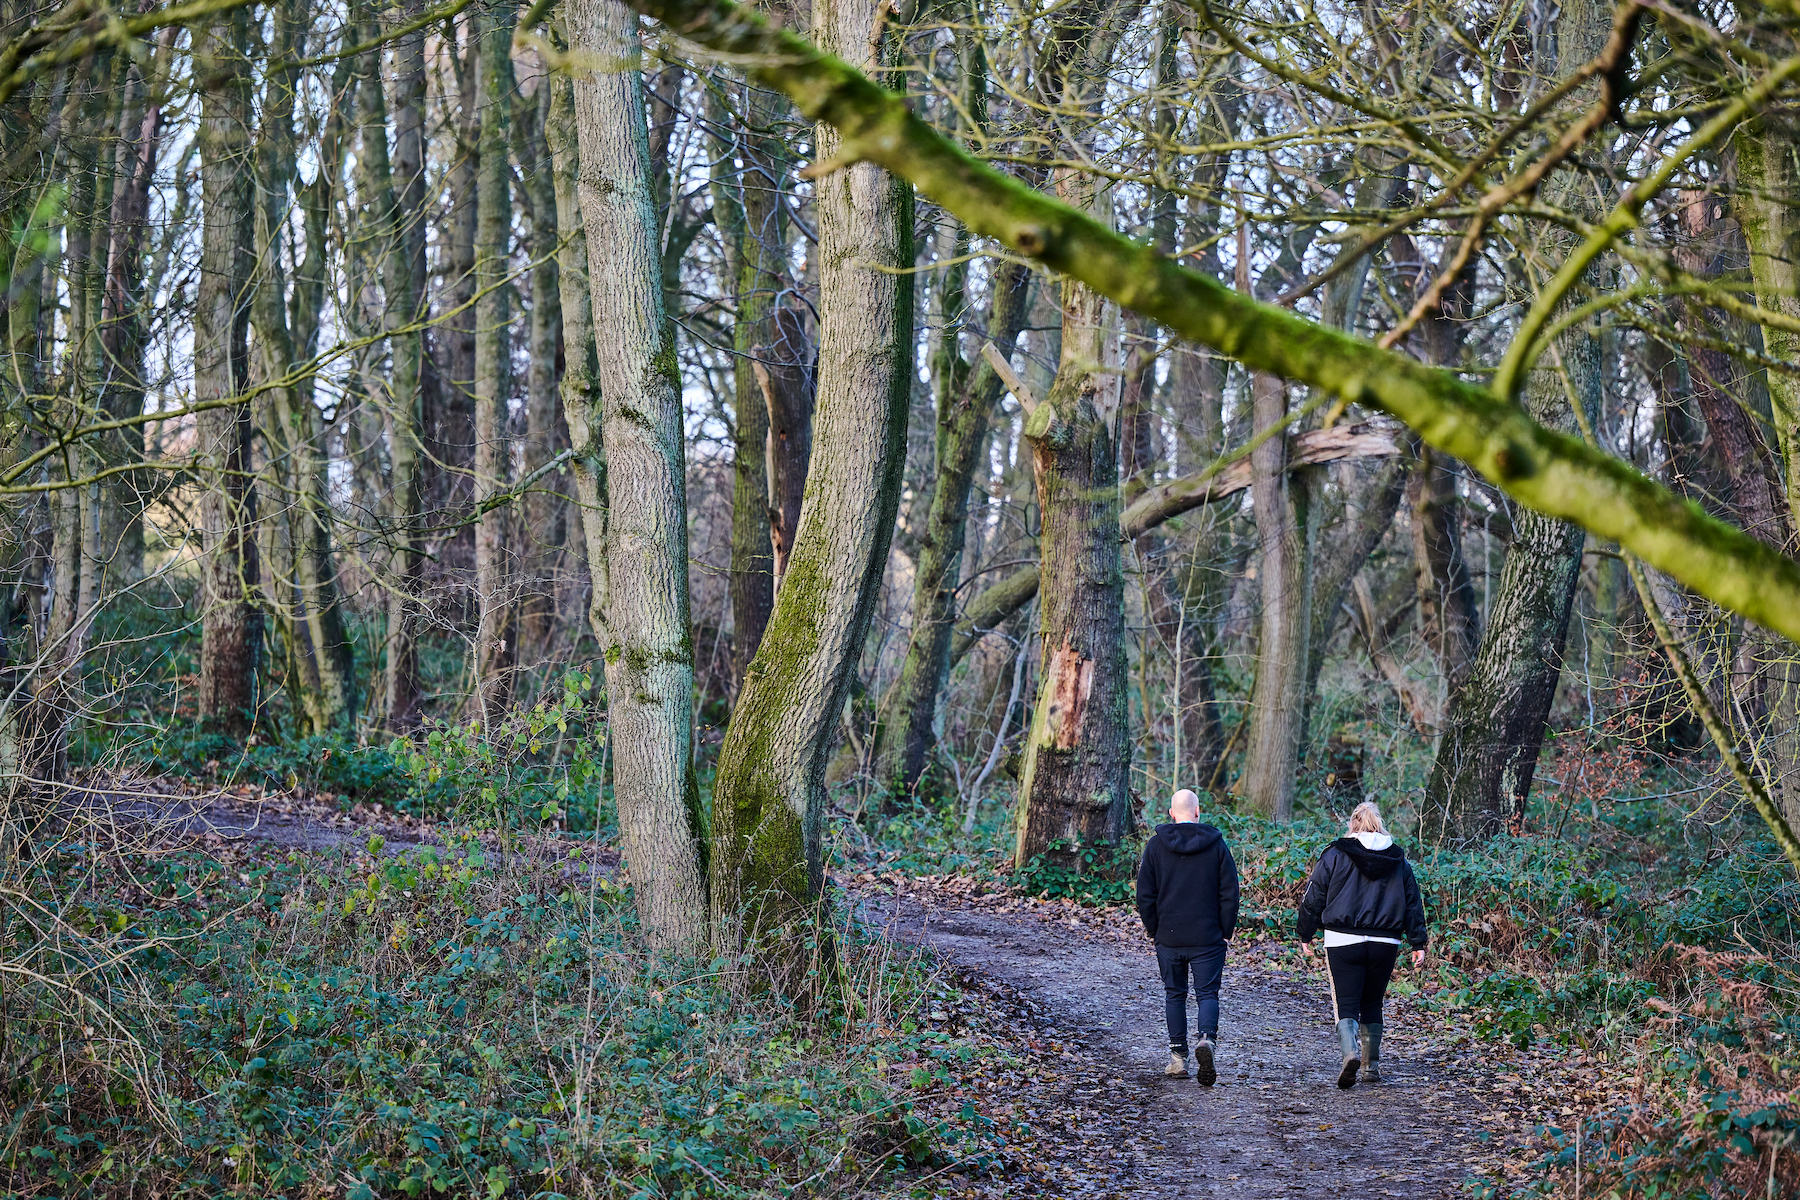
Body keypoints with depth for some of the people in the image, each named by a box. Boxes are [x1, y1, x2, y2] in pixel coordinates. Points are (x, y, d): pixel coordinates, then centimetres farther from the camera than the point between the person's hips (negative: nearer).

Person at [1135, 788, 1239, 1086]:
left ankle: (1177, 1056, 11)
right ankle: (1206, 1038, -23)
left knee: (1174, 994, 12)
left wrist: (1153, 929, 11)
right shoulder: (1216, 844, -2)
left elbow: (1145, 894, 2)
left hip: (1168, 937, 1)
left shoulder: (1156, 845, 0)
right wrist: (1227, 930, 7)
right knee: (1207, 993, 2)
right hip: (1208, 938, -1)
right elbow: (1229, 892, -2)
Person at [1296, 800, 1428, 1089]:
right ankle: (1372, 1066, 18)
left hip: (1343, 943, -3)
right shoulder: (1398, 861, 10)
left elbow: (1314, 898, 2)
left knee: (1346, 1004, -2)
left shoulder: (1335, 855, 0)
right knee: (1372, 1004, 16)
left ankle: (1350, 1051, -27)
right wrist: (1418, 943, 16)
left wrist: (1305, 935, 12)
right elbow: (1413, 904, 12)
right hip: (1385, 943, 3)